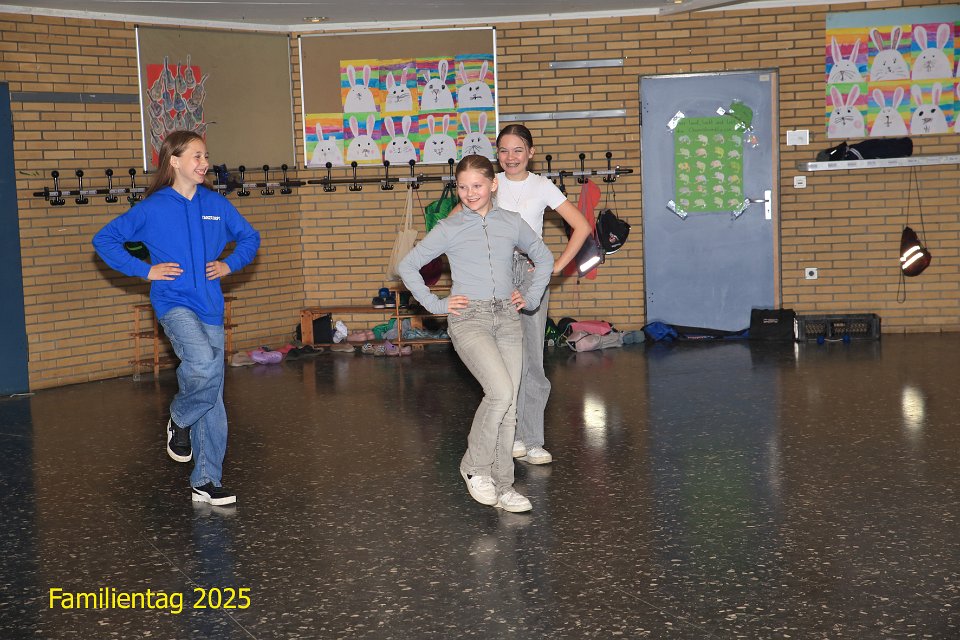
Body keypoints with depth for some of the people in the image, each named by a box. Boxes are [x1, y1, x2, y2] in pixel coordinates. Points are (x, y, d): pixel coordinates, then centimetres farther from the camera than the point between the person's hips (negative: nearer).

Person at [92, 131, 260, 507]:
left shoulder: (216, 204, 7)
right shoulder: (153, 208, -3)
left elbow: (249, 238, 21)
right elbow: (104, 240, 1)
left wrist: (230, 264, 4)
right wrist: (145, 271, -6)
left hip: (210, 307, 4)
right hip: (173, 303, -4)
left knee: (213, 395, 4)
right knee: (204, 364, -30)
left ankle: (206, 482, 12)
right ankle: (179, 420, 3)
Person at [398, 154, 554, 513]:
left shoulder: (512, 224, 9)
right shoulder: (448, 228, 1)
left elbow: (544, 257, 25)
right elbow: (407, 266, 6)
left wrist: (532, 296, 13)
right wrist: (435, 304, -1)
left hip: (507, 319, 4)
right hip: (469, 319, -4)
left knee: (508, 405, 2)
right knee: (501, 392, -21)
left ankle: (502, 487, 13)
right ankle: (475, 467, -1)